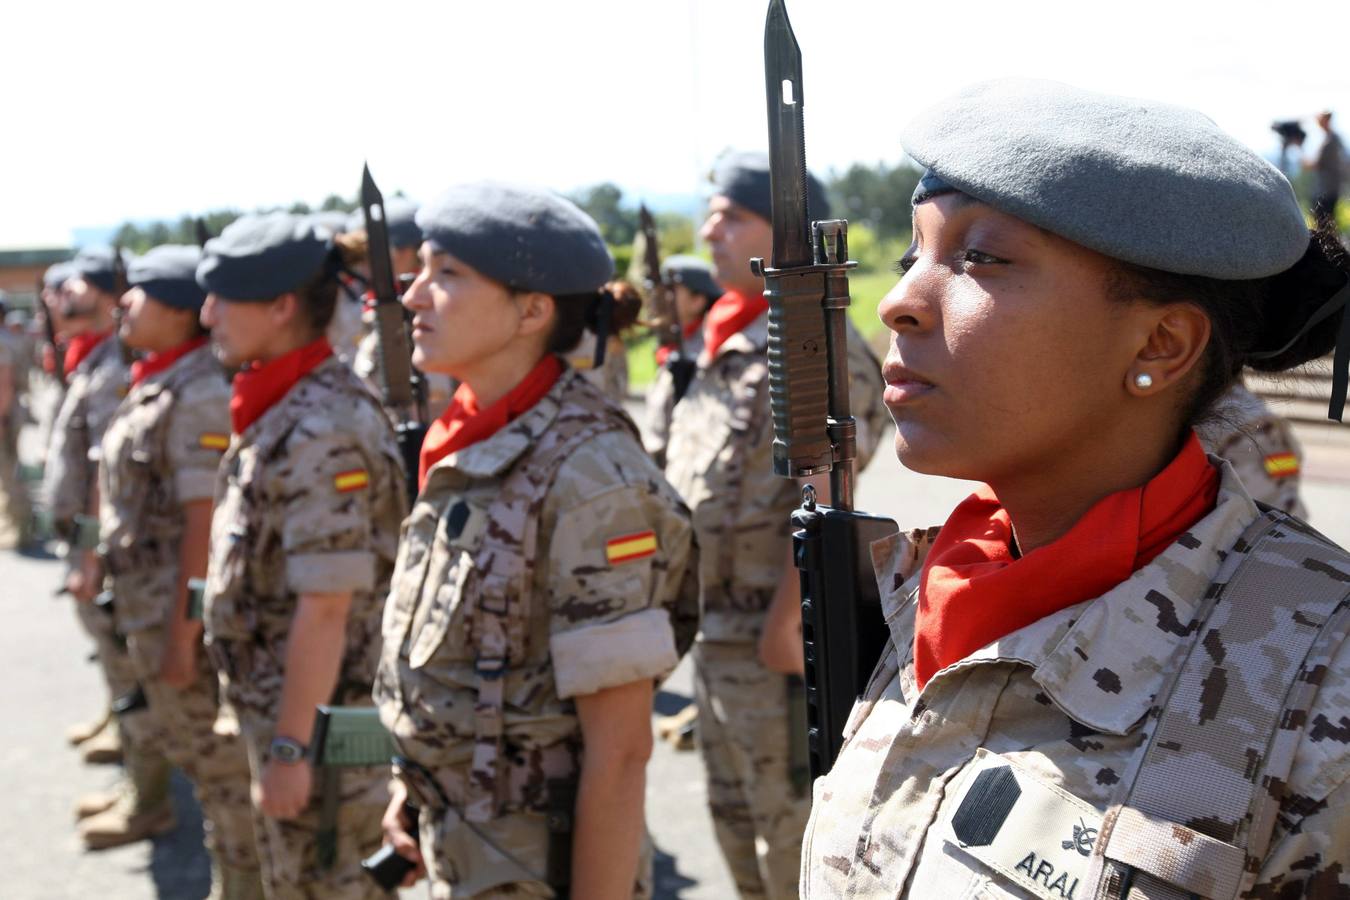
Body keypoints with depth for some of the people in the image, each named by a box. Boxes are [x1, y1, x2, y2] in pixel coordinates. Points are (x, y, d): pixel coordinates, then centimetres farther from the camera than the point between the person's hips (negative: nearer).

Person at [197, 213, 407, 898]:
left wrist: (289, 748, -22)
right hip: (277, 711, 10)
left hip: (320, 722, -10)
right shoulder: (275, 416, 8)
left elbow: (326, 609, -25)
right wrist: (270, 734, 19)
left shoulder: (322, 434, -23)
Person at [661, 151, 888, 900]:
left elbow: (822, 505, -23)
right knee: (737, 829, 21)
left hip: (776, 650, -9)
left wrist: (783, 628, -22)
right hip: (715, 642, 9)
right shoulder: (726, 347, 12)